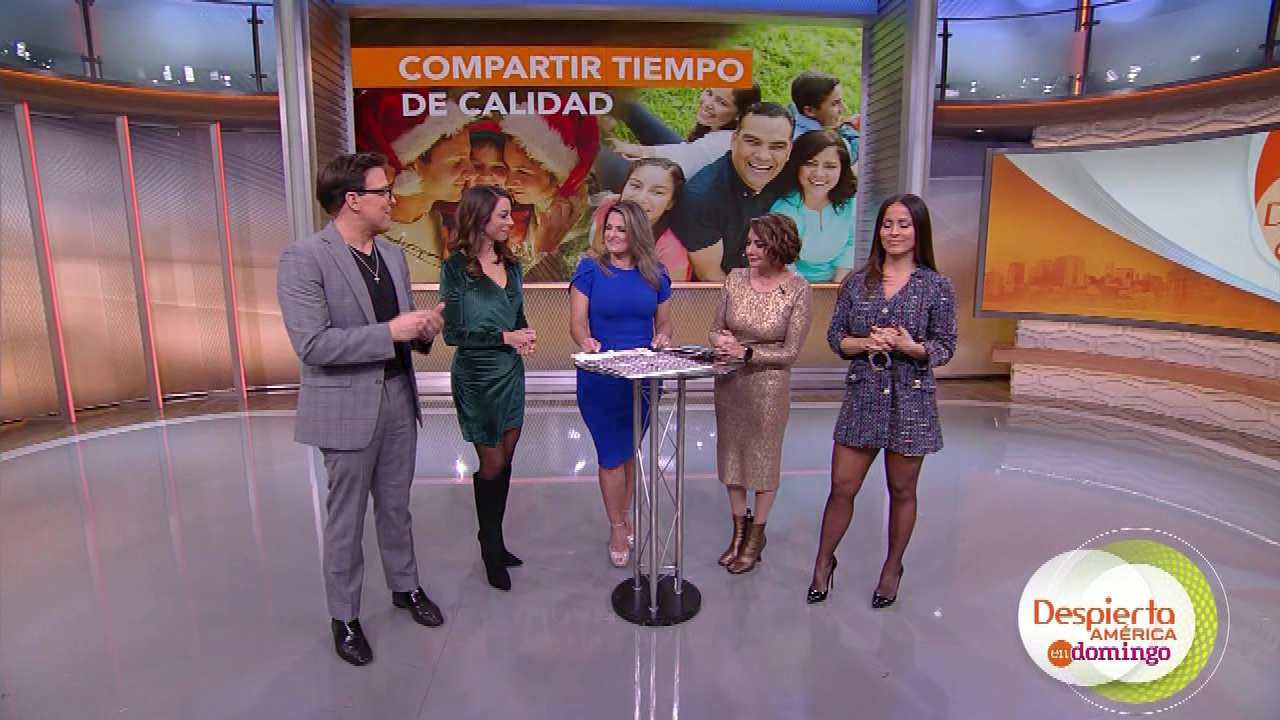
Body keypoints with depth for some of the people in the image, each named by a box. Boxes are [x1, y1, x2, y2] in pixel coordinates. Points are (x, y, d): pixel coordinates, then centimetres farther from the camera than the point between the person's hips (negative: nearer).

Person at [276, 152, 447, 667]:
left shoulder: (393, 254, 8)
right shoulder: (304, 257, -14)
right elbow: (312, 344, -21)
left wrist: (423, 329, -7)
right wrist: (390, 332, -23)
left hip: (398, 397, 6)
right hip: (348, 407, -6)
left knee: (396, 506, 19)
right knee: (346, 519, 9)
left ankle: (405, 587, 38)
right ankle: (344, 617, 28)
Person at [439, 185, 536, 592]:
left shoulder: (510, 264, 7)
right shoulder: (456, 268, -11)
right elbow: (452, 333, -13)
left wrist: (525, 338, -6)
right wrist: (504, 337, -17)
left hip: (511, 372, 6)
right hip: (477, 376, -6)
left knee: (505, 462, 12)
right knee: (491, 465, 5)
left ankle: (495, 542, 29)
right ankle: (489, 547, 26)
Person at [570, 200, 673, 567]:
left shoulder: (655, 274, 3)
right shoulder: (590, 269, -5)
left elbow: (664, 323, 9)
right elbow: (577, 320, -11)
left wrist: (663, 337, -14)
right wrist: (585, 342, -32)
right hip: (601, 377, -3)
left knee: (631, 451, 15)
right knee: (612, 454, 4)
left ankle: (621, 520, 34)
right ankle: (618, 528, 22)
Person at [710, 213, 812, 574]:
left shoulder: (798, 290, -14)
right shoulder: (735, 279, -3)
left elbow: (790, 352, -13)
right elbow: (717, 328, 6)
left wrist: (745, 352, -22)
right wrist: (720, 341, -16)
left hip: (769, 385, -4)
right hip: (729, 381, 5)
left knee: (764, 458, 11)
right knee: (731, 453, 16)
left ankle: (757, 534, 32)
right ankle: (739, 528, 36)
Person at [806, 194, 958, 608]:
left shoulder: (936, 287, -2)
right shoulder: (856, 283, 4)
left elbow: (945, 348, 0)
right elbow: (835, 337, 6)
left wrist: (911, 347, -19)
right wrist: (864, 344, -13)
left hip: (911, 400, -1)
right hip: (863, 397, 2)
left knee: (901, 490, 12)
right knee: (842, 487, 5)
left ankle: (892, 568, 34)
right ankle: (824, 562, 26)